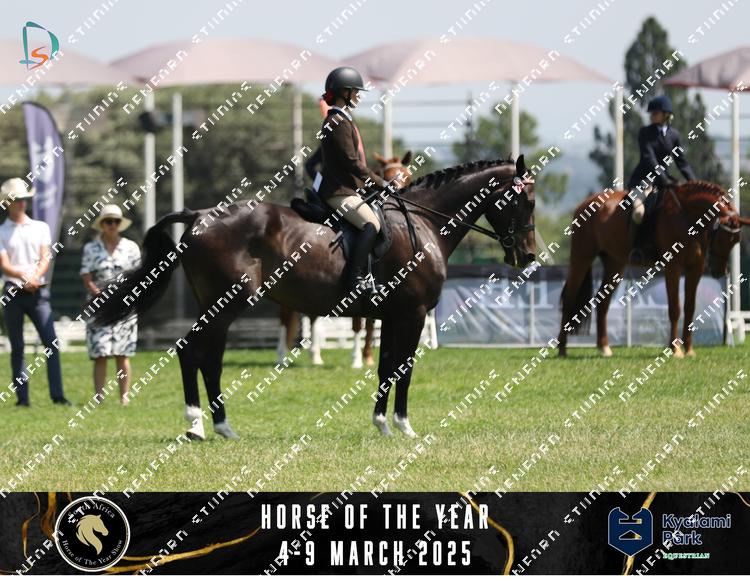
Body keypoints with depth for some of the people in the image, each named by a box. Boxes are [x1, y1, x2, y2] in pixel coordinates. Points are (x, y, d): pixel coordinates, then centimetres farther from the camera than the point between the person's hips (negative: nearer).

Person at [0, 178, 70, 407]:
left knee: (52, 344, -10)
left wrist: (35, 277, -18)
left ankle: (57, 395, -12)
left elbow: (45, 259, 3)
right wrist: (24, 277, -25)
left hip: (38, 292, 1)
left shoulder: (40, 228, 13)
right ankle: (22, 397, 3)